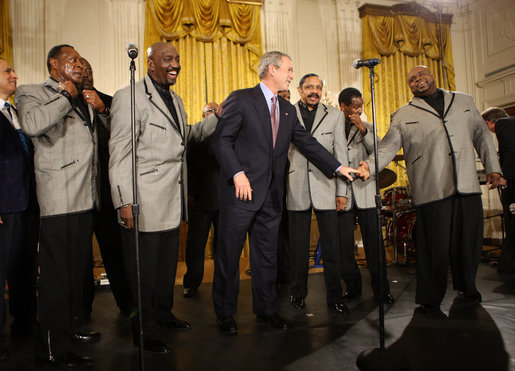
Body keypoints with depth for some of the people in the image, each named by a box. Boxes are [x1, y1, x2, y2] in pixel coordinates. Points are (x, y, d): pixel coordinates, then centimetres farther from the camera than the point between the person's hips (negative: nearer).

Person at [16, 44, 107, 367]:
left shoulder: (86, 98, 21)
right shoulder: (32, 93, 2)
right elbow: (32, 124, -20)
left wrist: (101, 108, 6)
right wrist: (66, 96, -8)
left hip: (86, 197, 7)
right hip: (60, 199, -7)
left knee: (78, 269, 16)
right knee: (57, 274, -3)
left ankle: (70, 326, 32)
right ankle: (53, 349, 8)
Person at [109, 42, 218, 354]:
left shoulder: (175, 100, 17)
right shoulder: (129, 97, -9)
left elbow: (186, 136, 24)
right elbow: (119, 154, -14)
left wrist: (216, 118, 11)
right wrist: (125, 202, -19)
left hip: (172, 201, 8)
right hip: (144, 204, -8)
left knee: (168, 264, 19)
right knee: (144, 269, 4)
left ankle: (163, 313, 39)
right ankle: (145, 332, 20)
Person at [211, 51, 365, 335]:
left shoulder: (287, 110, 17)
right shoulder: (241, 99, -3)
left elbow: (307, 142, 17)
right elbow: (221, 140, -8)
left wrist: (338, 167, 12)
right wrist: (238, 174, -18)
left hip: (271, 194, 6)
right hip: (241, 191, -6)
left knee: (267, 256, 12)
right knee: (229, 255, 4)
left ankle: (265, 310, 27)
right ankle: (225, 314, 20)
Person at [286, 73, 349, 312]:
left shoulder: (335, 116, 10)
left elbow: (341, 155, 8)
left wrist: (342, 191, 2)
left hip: (325, 187, 1)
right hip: (296, 189, 0)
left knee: (331, 244, 1)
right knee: (298, 245, 7)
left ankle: (334, 296, 15)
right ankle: (298, 293, 22)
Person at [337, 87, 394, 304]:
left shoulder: (367, 127, 14)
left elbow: (377, 152, 0)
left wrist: (362, 129, -9)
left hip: (365, 190, 1)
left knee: (374, 240, 1)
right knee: (344, 243, 3)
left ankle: (381, 289, 12)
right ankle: (353, 286, 18)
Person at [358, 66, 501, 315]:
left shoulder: (463, 101, 18)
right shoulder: (403, 116, 8)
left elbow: (482, 135, 21)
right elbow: (387, 147, -1)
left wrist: (492, 167, 14)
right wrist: (370, 165, -19)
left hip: (468, 186, 4)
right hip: (432, 190, -3)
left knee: (470, 242, 11)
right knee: (434, 247, -4)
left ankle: (466, 287, 37)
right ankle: (429, 301, 12)